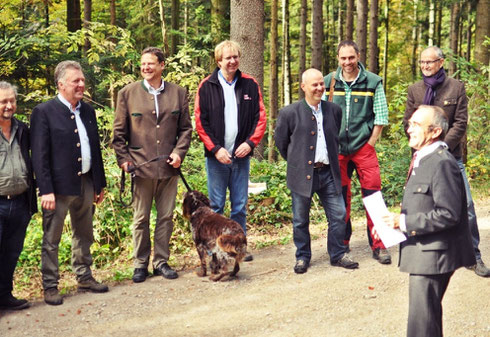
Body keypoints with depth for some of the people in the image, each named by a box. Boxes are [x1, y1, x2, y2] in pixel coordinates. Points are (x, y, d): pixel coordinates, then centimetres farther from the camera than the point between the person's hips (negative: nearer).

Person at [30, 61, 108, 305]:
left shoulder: (88, 111, 10)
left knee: (84, 235, 17)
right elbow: (39, 155, -12)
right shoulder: (43, 112, -9)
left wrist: (100, 184, 13)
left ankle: (84, 278, 30)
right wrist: (46, 190, -17)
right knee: (51, 240, 3)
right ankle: (50, 287, 13)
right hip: (59, 186, -6)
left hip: (86, 183, 6)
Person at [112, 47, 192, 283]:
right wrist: (123, 158, -3)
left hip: (168, 167, 2)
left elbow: (186, 128, 10)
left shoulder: (178, 93, 6)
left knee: (166, 217, 9)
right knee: (141, 219, 6)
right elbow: (119, 132, 5)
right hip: (140, 166, -1)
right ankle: (141, 264, 17)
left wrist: (179, 152, -3)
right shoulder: (127, 93, 3)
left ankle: (161, 261, 20)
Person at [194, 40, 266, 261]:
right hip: (216, 156, -2)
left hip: (241, 155, 2)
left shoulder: (250, 85, 6)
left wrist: (250, 142, -8)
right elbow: (200, 121, -3)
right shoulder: (207, 86, -1)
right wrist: (215, 148, -11)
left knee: (240, 206, 8)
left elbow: (260, 117, 6)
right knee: (216, 206, 4)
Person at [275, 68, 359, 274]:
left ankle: (338, 255, 21)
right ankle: (302, 257, 24)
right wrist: (295, 161, 8)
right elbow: (280, 141, 4)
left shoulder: (334, 110, 5)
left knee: (338, 215, 5)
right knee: (300, 220, 8)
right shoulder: (289, 113, -7)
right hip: (302, 174, -3)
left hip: (328, 173, 3)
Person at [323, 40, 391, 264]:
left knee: (372, 194, -7)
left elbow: (381, 117, 1)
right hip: (336, 149, 2)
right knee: (340, 196, 7)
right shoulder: (328, 82, 5)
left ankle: (378, 246, 0)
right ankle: (342, 243, 21)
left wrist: (369, 143, -4)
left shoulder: (373, 82, 0)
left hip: (364, 147, -2)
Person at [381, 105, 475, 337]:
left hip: (434, 254, -10)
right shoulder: (421, 160, 13)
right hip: (422, 252, 10)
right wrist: (395, 222, 7)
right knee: (429, 315, 20)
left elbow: (448, 214, -24)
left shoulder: (442, 163, -19)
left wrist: (405, 222, -21)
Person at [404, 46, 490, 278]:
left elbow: (460, 123, -3)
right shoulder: (414, 90, 8)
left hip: (451, 155, -2)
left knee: (465, 204, -5)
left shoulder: (456, 87, 2)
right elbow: (408, 123, 8)